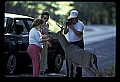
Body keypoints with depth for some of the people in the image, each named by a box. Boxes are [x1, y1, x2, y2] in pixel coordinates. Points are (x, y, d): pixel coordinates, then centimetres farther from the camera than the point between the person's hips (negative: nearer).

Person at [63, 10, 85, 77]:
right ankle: (69, 75, 19)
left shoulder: (80, 24, -10)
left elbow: (79, 34, -22)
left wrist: (72, 28, -24)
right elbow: (65, 32, 3)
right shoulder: (69, 23, 9)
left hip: (78, 44, -6)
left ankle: (78, 75, -1)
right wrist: (65, 26, -15)